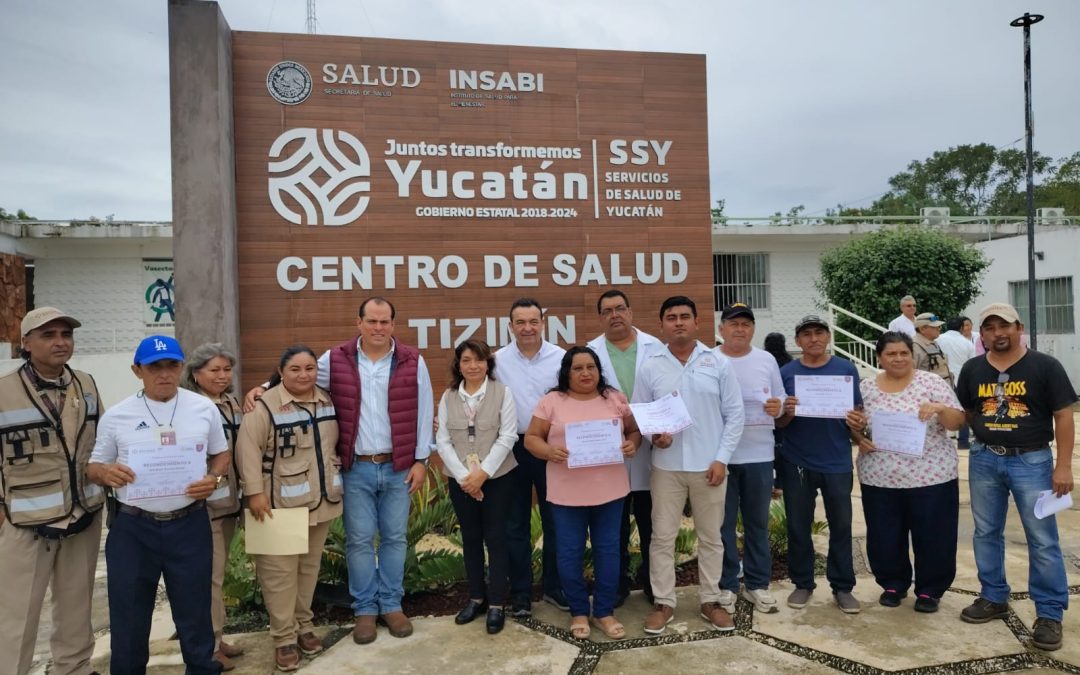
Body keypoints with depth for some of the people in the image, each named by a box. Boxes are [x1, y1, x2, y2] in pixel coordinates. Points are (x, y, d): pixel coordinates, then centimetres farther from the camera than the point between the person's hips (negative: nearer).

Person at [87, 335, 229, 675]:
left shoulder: (204, 408, 1)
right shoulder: (116, 416, -1)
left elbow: (221, 454, 11)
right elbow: (94, 466, 8)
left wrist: (214, 479, -10)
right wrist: (106, 473, -16)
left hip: (189, 524, 0)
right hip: (132, 527, 0)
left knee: (194, 607, 13)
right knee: (129, 612, 13)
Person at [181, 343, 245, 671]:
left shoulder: (231, 403, 9)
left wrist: (244, 494, 18)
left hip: (229, 501, 8)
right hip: (202, 504, -7)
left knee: (217, 574, 17)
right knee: (209, 577, 1)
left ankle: (216, 638, 29)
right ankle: (208, 646, 13)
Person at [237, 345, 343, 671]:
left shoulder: (327, 401, 6)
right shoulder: (265, 406, -15)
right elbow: (248, 449, -18)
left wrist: (336, 480, 16)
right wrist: (255, 492, -22)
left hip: (321, 501, 6)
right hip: (281, 505, -6)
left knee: (310, 566, 17)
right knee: (280, 571, 2)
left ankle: (304, 625, 32)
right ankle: (284, 637, 14)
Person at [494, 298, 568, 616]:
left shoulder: (561, 357, -4)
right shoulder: (498, 360, -2)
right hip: (513, 448, 0)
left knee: (555, 520, 11)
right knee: (515, 523, 10)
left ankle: (555, 586, 27)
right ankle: (520, 592, 23)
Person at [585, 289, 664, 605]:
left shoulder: (655, 347, 2)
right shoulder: (591, 352, 2)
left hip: (650, 448, 0)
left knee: (651, 522, 12)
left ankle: (653, 580, 29)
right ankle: (618, 582, 26)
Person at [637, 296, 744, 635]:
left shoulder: (718, 363, -1)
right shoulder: (650, 368, 0)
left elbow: (734, 414, -1)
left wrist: (721, 458, -7)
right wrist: (652, 435, -16)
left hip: (708, 465, 0)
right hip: (666, 466, 0)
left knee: (711, 537, 11)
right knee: (662, 536, 6)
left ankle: (710, 601, 26)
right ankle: (664, 603, 19)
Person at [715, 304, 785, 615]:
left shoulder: (766, 360, 6)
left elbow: (781, 400, 10)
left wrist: (778, 407, -11)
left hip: (759, 455, 3)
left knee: (757, 523, 13)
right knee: (723, 524, 6)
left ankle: (757, 584, 26)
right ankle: (726, 586, 20)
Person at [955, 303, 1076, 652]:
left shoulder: (1045, 366, -6)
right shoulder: (972, 369, 4)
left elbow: (1063, 416, -7)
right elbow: (964, 413, 14)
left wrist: (1063, 466, -10)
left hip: (1032, 460, -3)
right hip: (984, 459, 4)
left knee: (1043, 540, 2)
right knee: (986, 533, 13)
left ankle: (1050, 613, 14)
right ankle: (994, 597, 28)